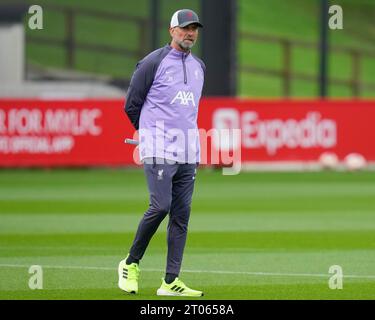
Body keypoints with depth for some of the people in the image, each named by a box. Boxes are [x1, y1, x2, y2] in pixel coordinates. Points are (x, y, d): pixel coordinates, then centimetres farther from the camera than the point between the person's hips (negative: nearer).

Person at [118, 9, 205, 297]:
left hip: (188, 153, 6)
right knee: (161, 206, -17)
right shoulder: (154, 63, -3)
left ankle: (171, 281, 4)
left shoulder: (199, 67, 16)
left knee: (182, 215, 2)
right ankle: (131, 264, 1)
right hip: (159, 151, -6)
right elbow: (131, 105, 1)